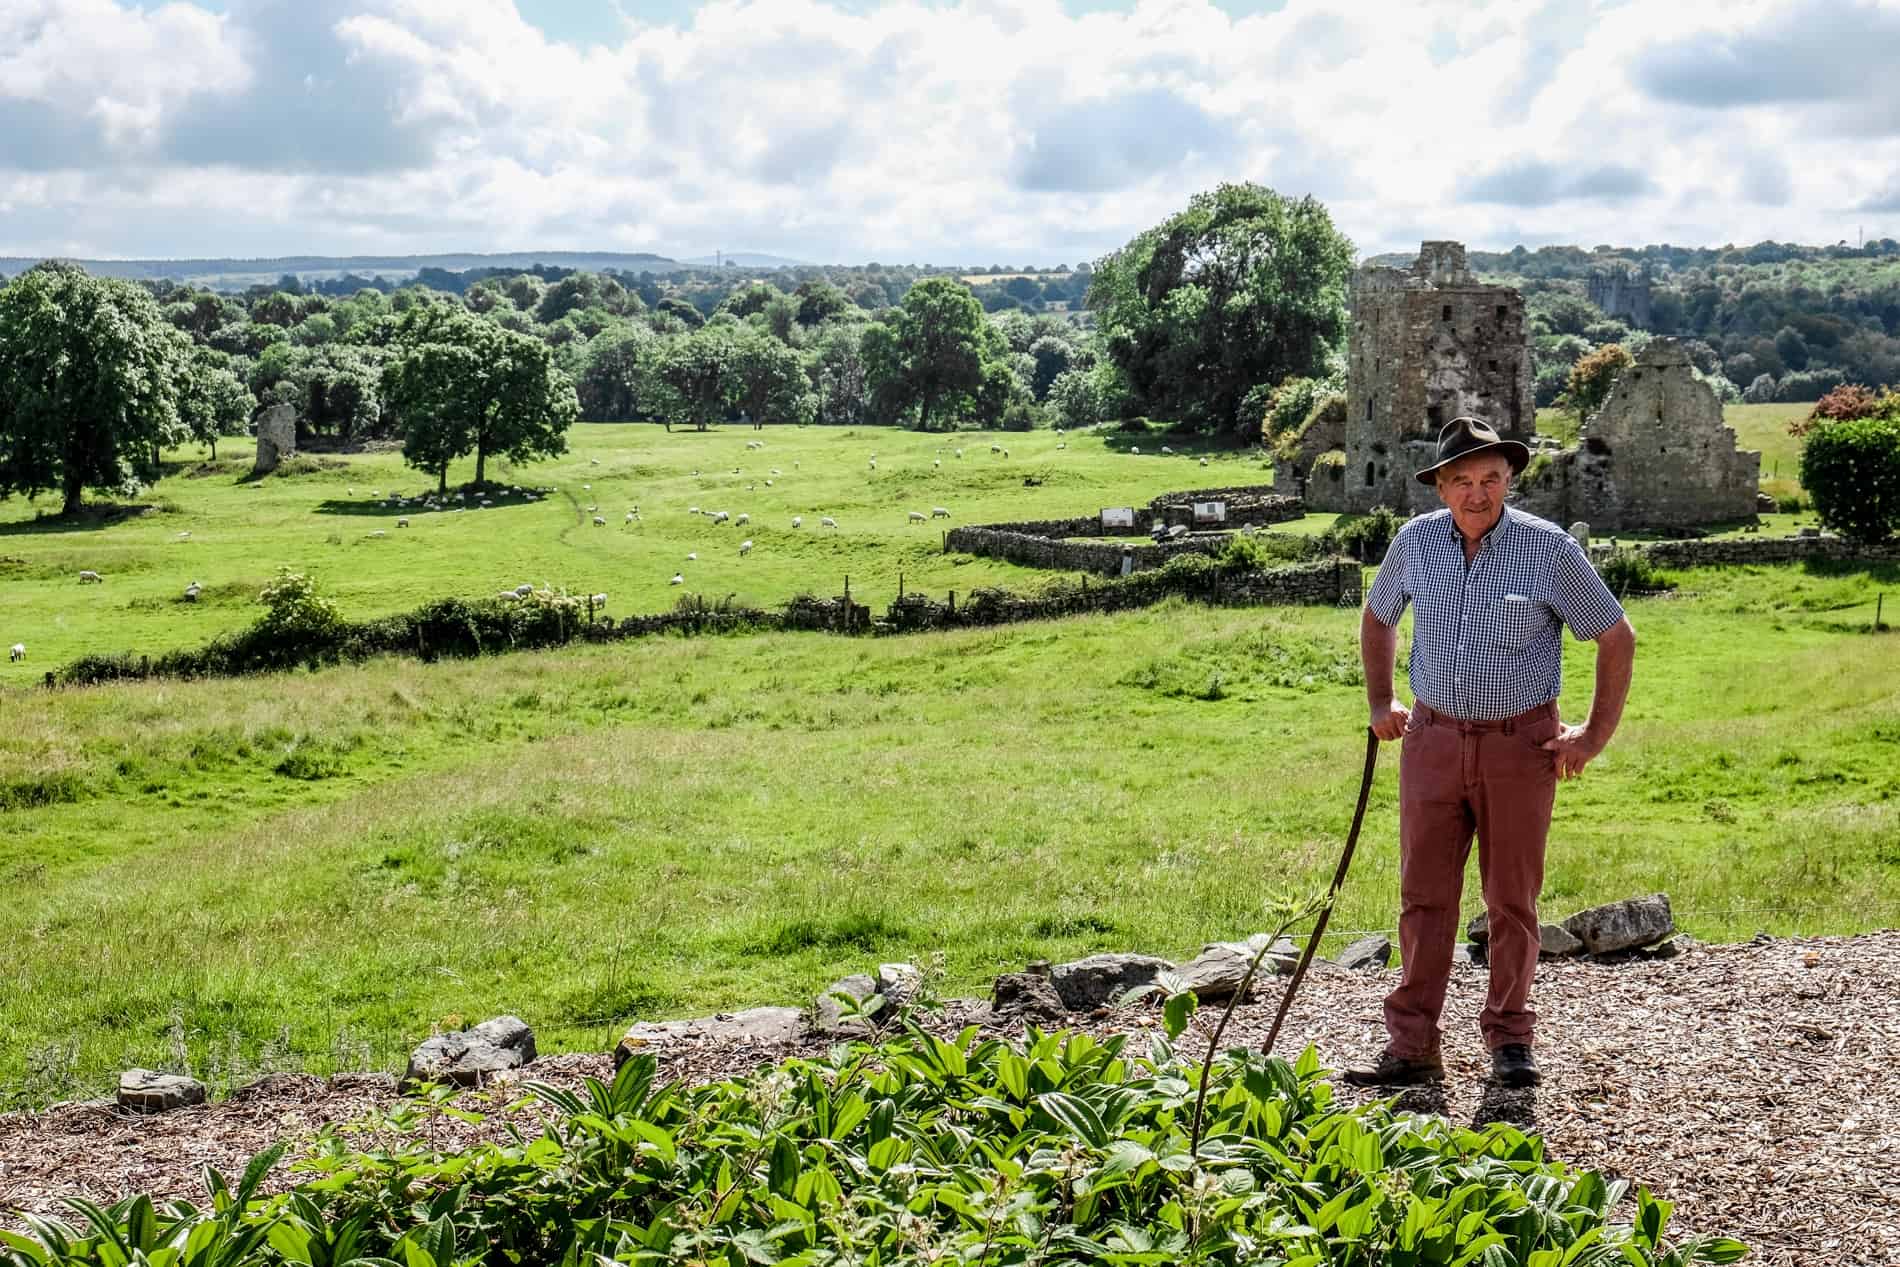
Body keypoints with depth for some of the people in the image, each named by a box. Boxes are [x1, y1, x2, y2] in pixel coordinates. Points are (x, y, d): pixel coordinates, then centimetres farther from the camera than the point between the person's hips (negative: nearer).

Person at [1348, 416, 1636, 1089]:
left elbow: (1617, 637, 0)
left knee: (1513, 901, 5)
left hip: (1520, 746, -2)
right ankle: (1411, 1047, 6)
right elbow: (1377, 616, 21)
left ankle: (1510, 1041, 18)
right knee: (1423, 897, 2)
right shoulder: (1415, 542, 1)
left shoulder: (1549, 548, -8)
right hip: (1433, 740, 2)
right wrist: (1380, 703, 16)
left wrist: (1597, 732, -2)